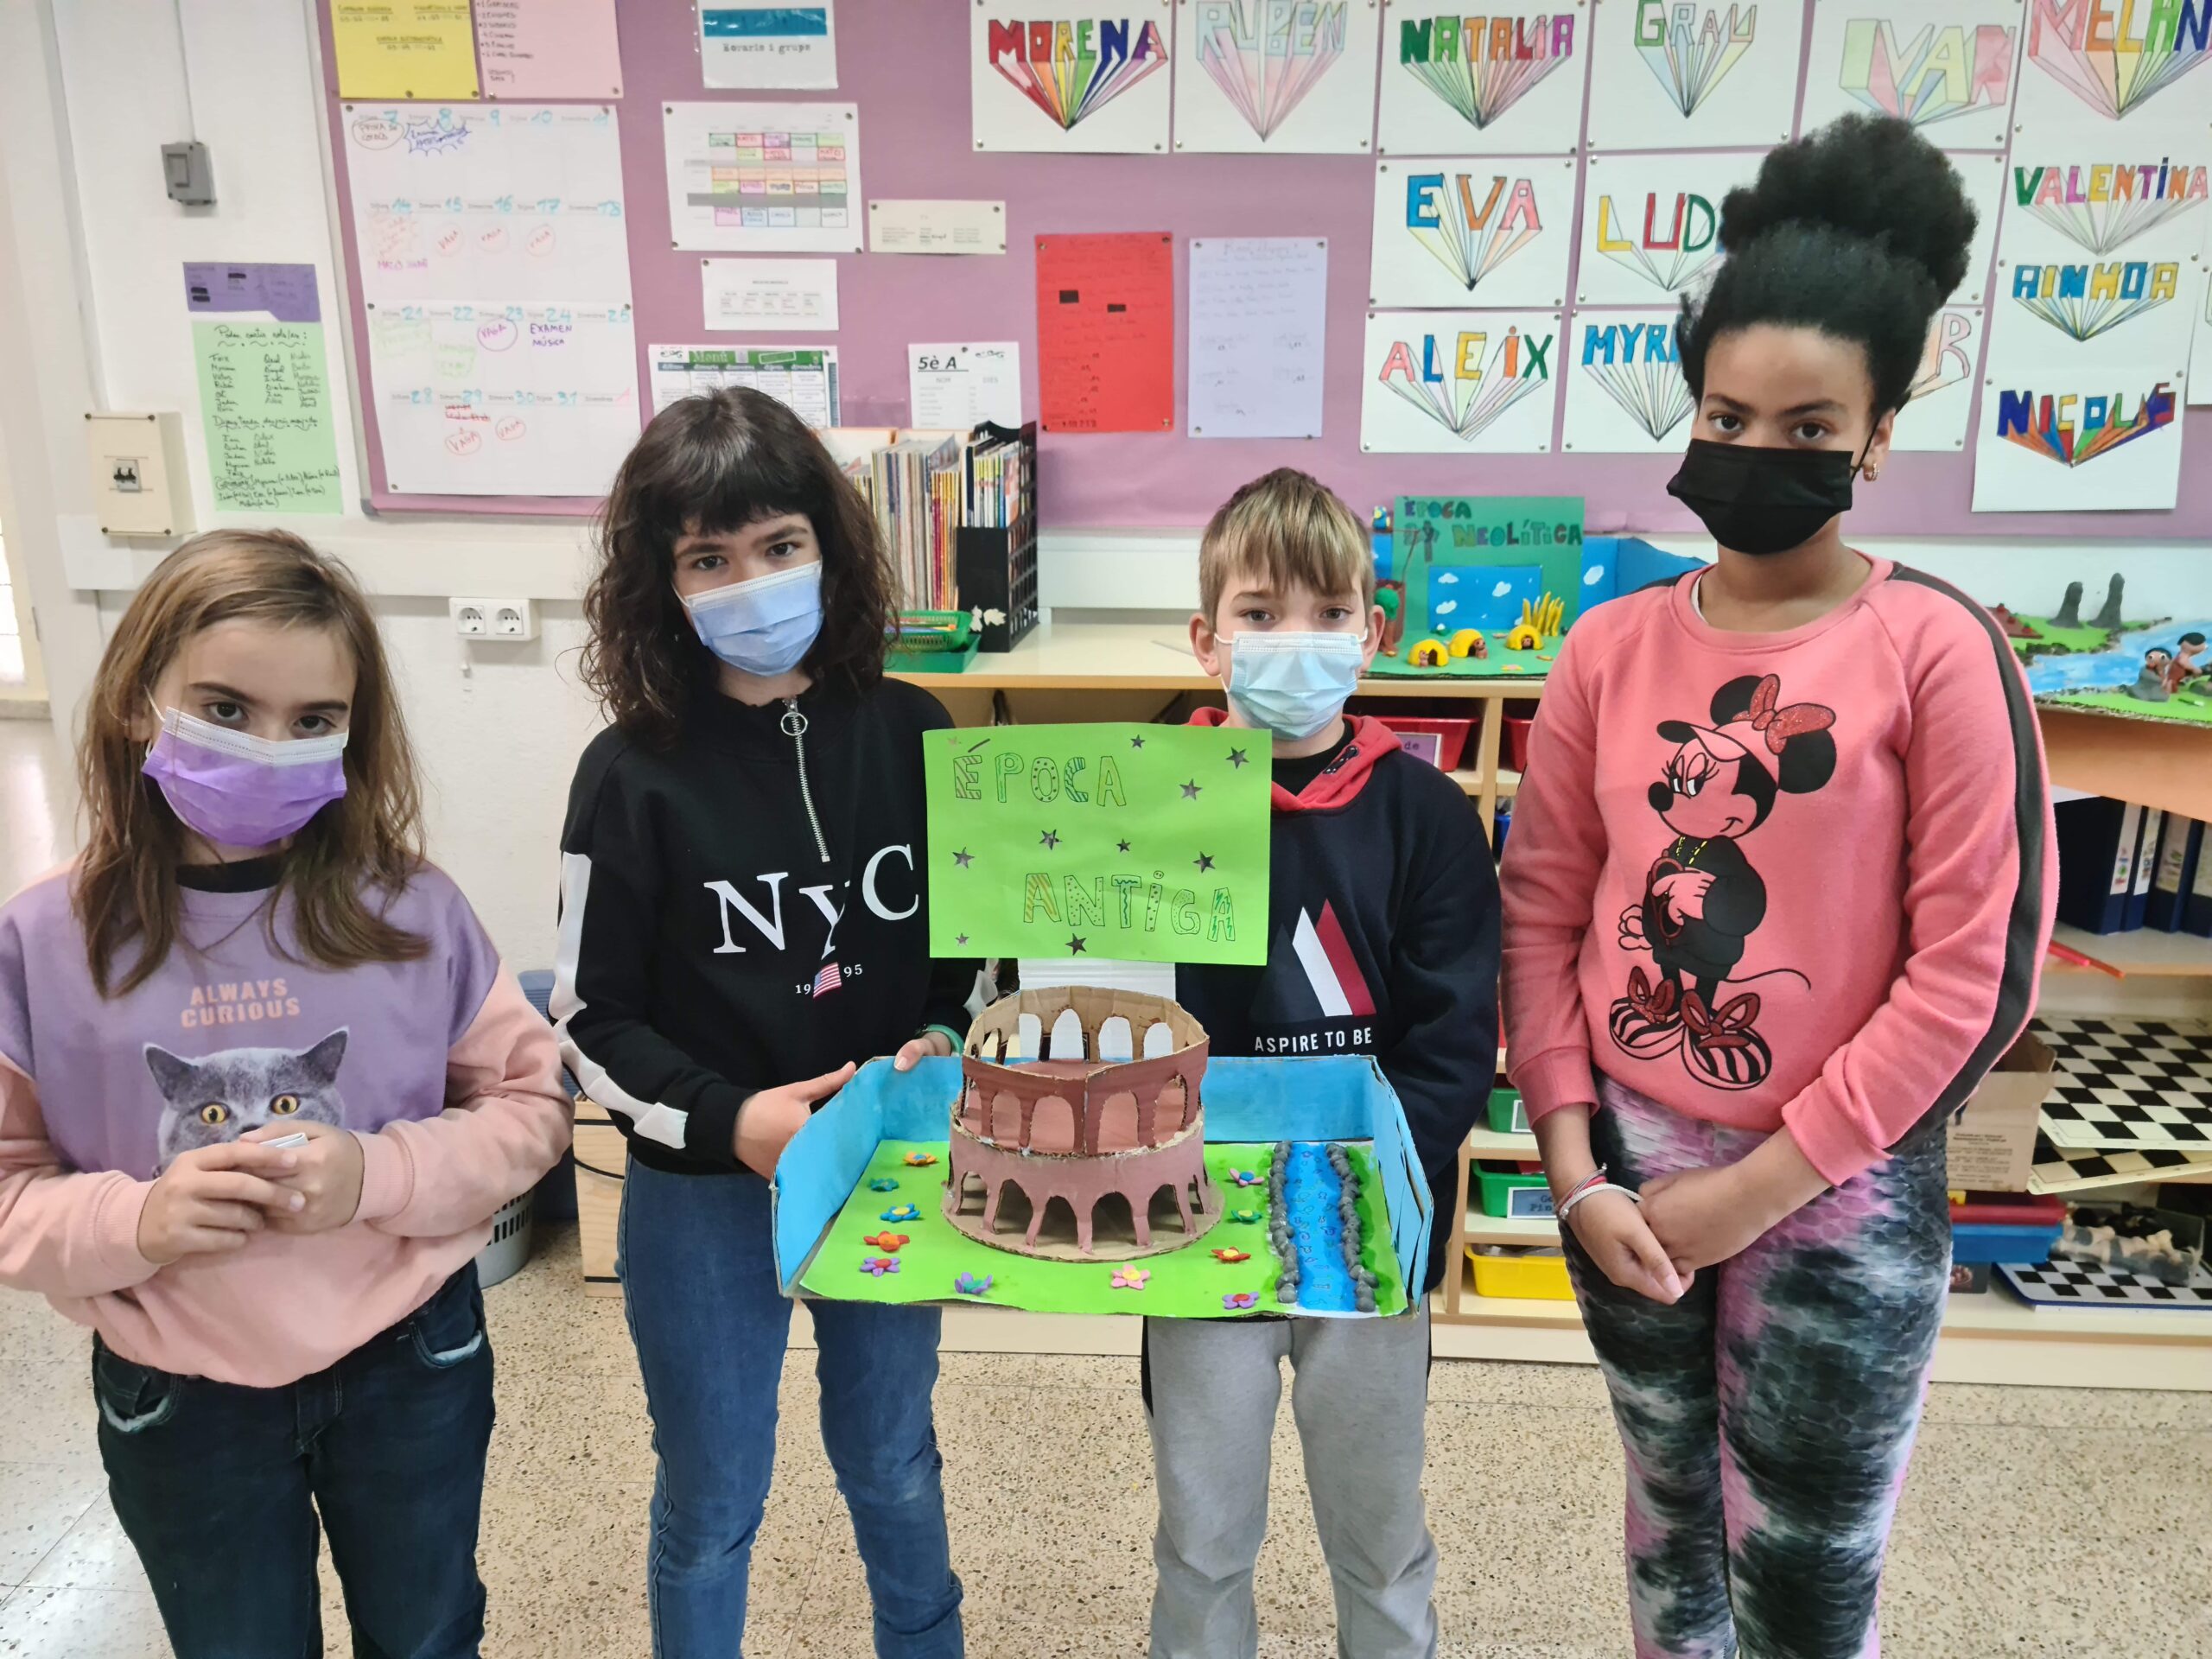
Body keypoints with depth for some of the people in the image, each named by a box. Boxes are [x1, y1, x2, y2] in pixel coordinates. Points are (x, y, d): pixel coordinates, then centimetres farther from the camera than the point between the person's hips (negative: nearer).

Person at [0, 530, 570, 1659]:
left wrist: (380, 1175, -22)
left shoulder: (411, 910, -13)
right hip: (179, 1404, 0)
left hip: (410, 1367, 0)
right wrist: (132, 1221, -24)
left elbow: (532, 1102, -5)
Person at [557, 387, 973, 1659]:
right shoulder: (635, 775, -13)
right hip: (702, 1197, -2)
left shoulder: (911, 736, -7)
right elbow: (591, 1021, -9)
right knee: (712, 1507, 18)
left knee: (895, 1469, 24)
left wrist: (944, 1047, -14)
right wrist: (726, 1122, -23)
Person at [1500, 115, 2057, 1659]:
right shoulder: (1613, 647, -1)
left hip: (1837, 1197, -3)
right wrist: (1576, 1163, -6)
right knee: (1671, 1502, 22)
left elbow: (1976, 969, -13)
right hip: (1625, 1169, 3)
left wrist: (1752, 1190, -12)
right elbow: (1543, 910, 0)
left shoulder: (1938, 647, -11)